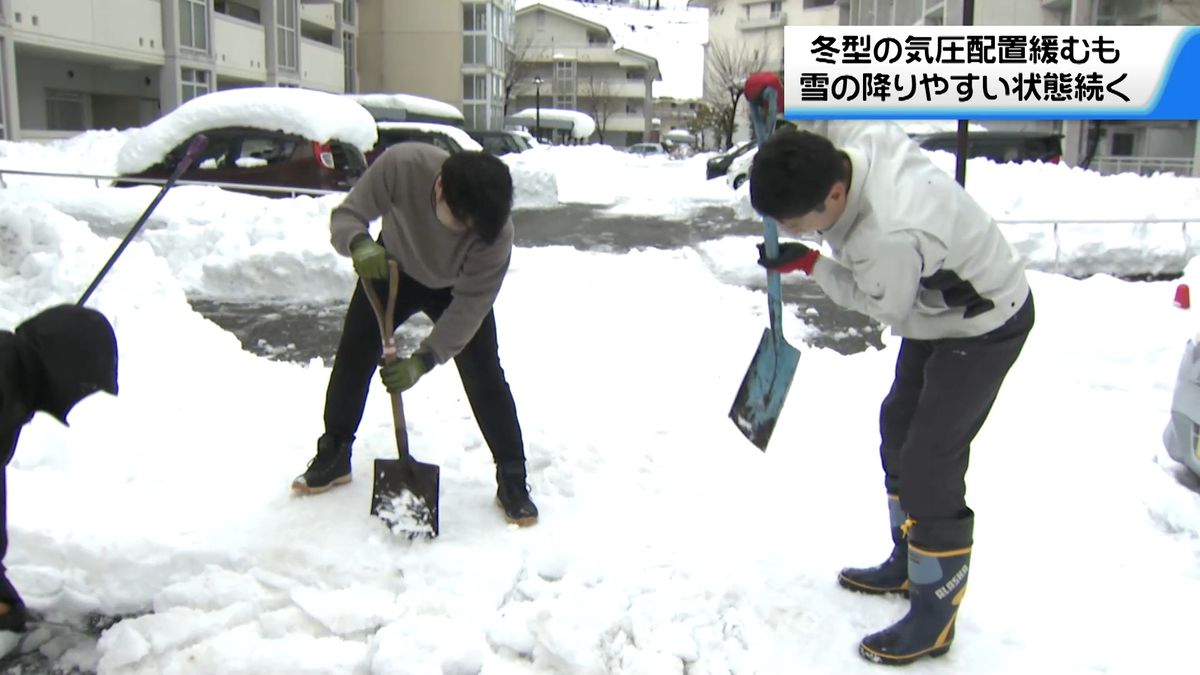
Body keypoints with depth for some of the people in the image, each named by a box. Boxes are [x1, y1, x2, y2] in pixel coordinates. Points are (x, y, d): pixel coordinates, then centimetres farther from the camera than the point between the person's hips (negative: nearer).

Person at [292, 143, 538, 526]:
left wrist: (424, 360, -37)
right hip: (393, 266, 2)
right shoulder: (402, 165, -39)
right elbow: (346, 215, -27)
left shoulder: (496, 232, -39)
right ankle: (333, 456, 23)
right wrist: (359, 244, -51)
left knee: (484, 376, -10)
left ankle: (512, 479, 3)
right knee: (352, 356, 4)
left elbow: (469, 306, -30)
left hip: (457, 287, -2)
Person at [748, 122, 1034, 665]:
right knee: (899, 426, 19)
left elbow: (883, 306, -21)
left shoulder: (891, 236, -42)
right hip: (938, 306, 10)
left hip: (985, 327, -10)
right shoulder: (844, 132, -20)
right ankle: (908, 564, 37)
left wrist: (810, 264, -15)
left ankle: (933, 619, 9)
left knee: (930, 463, -9)